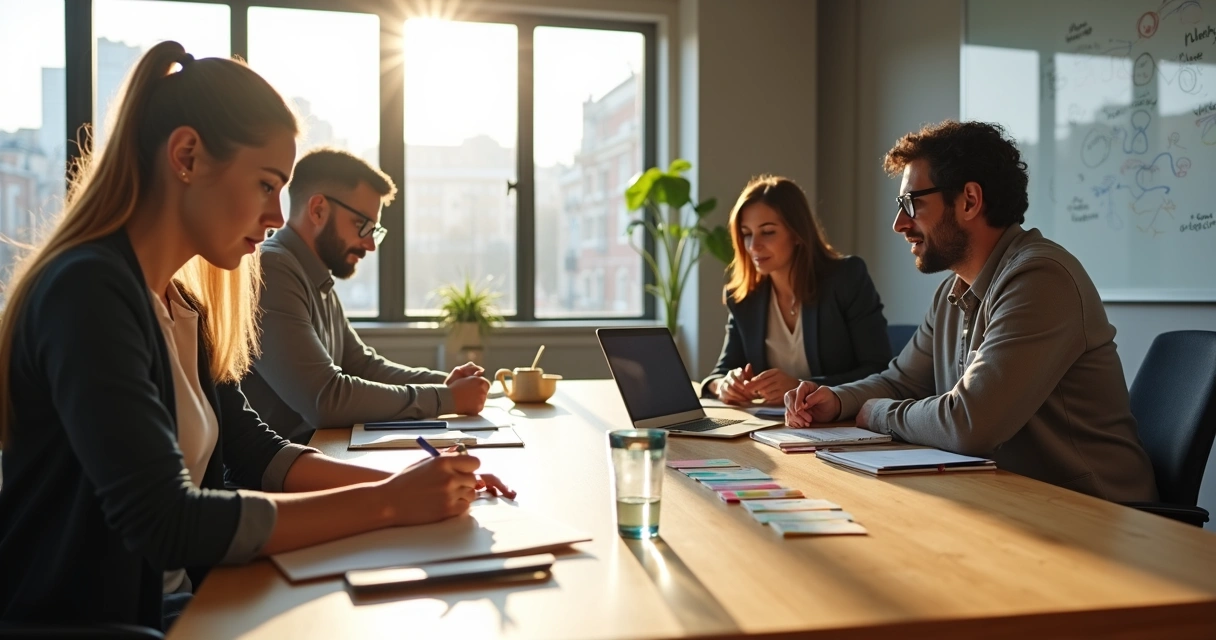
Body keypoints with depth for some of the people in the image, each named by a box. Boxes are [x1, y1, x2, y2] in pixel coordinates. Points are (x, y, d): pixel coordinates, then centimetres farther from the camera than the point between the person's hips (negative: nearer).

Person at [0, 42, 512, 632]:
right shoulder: (88, 291, -19)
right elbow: (165, 523, -26)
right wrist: (387, 504, -21)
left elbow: (253, 452, 7)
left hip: (175, 602, 7)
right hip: (90, 618, -7)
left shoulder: (181, 304, 9)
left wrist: (408, 482, -6)